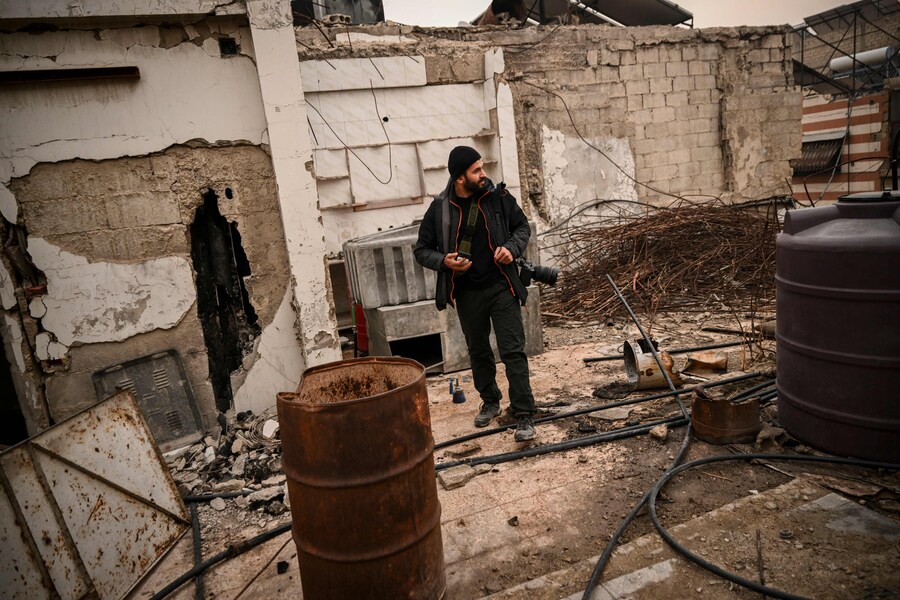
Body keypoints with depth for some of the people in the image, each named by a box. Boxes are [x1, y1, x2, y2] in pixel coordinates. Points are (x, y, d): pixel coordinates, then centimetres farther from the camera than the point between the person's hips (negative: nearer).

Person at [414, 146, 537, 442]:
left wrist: (512, 247, -11)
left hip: (501, 287, -1)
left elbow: (522, 226, 10)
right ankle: (490, 402, 38)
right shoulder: (440, 208, -6)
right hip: (467, 294, 2)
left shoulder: (498, 196, -5)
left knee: (513, 351, -4)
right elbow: (422, 250, 3)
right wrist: (443, 261, -17)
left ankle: (524, 415, 4)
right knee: (478, 351, 17)